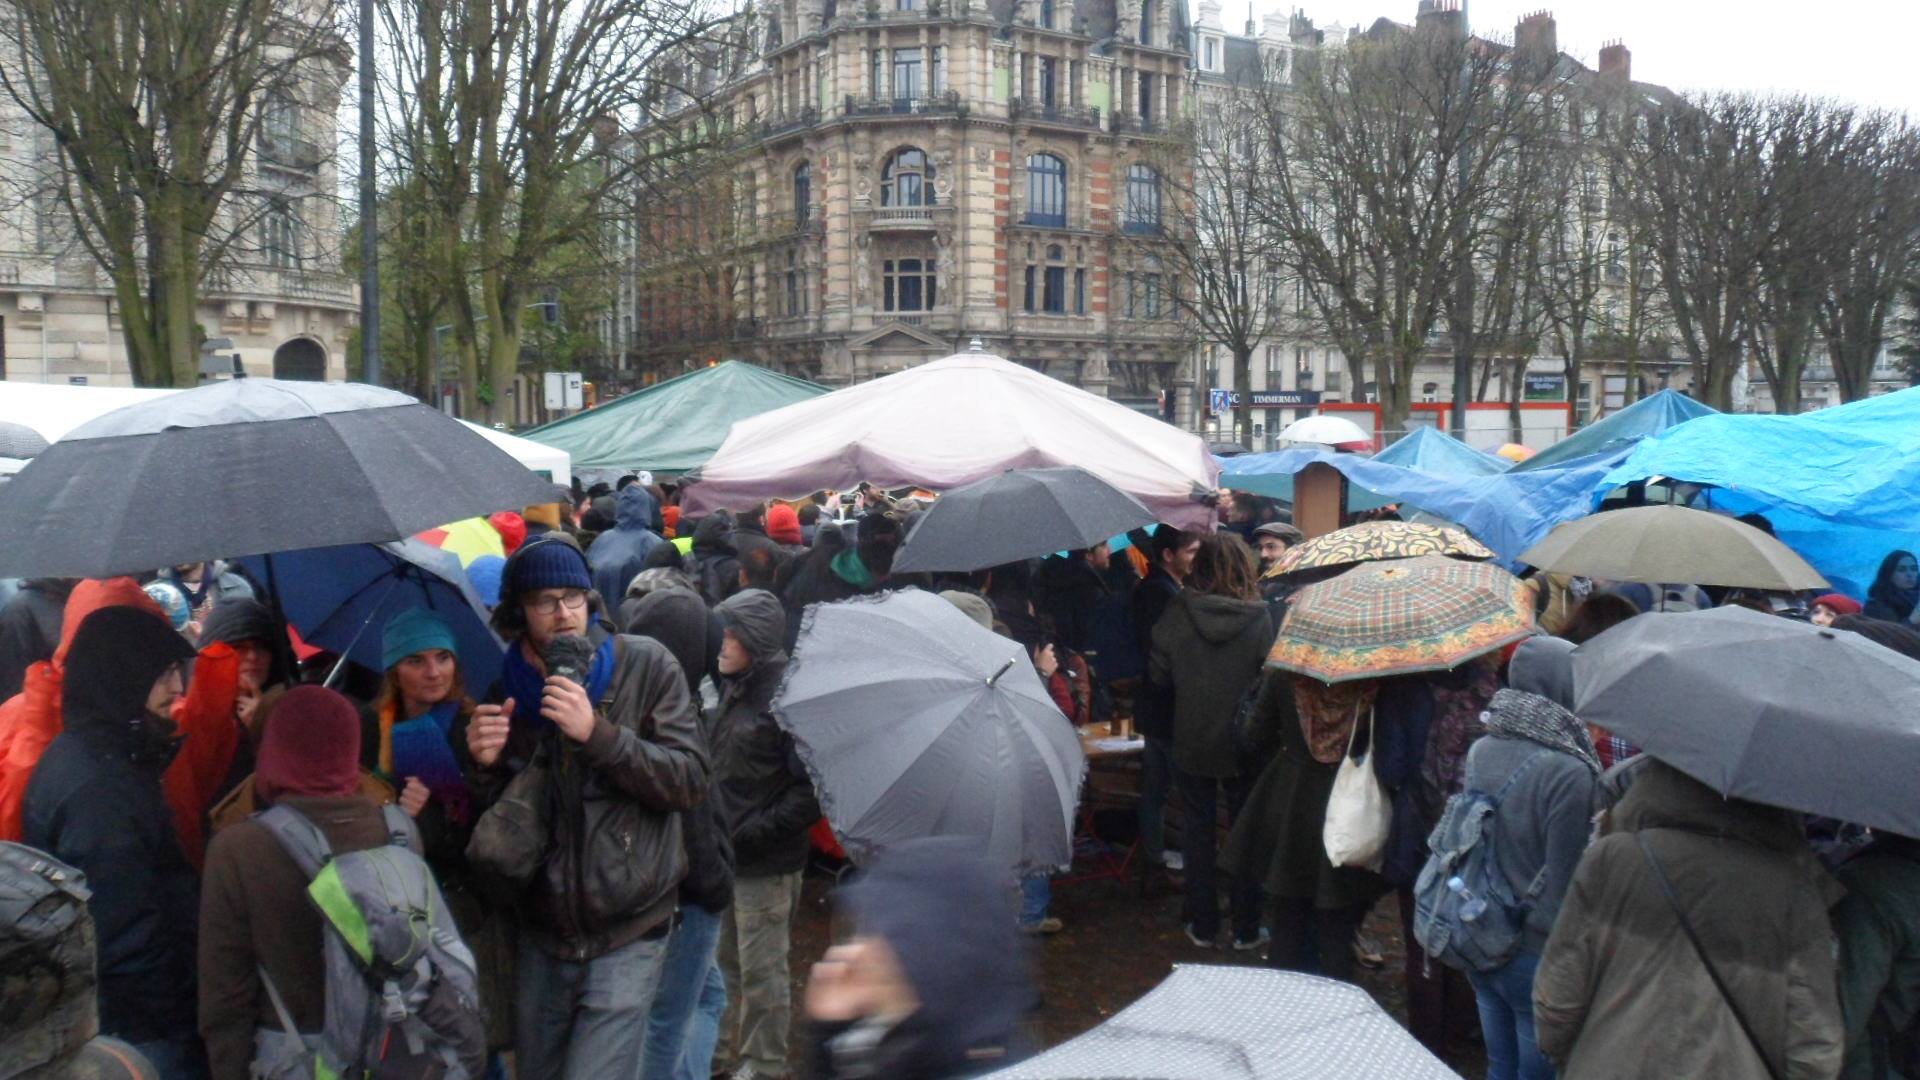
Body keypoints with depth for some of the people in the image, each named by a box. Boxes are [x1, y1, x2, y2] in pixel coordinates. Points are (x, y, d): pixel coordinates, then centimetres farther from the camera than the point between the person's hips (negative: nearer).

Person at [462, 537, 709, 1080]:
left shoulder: (645, 664, -8)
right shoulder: (509, 687, 2)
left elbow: (690, 781, -15)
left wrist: (598, 733, -26)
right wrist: (485, 767, -12)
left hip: (626, 936, -4)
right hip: (542, 933, 4)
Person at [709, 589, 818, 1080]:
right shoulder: (733, 688, 8)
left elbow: (812, 787, -20)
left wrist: (753, 832, -20)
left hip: (766, 862, -8)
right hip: (728, 854, 8)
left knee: (761, 971, 5)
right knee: (728, 962, 20)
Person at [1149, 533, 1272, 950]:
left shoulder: (1177, 614, -11)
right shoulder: (1259, 619, -15)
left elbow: (1158, 675, -4)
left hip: (1191, 741, 1)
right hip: (1243, 744, -1)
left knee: (1198, 832, 14)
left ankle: (1202, 926, 20)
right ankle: (1246, 929, 20)